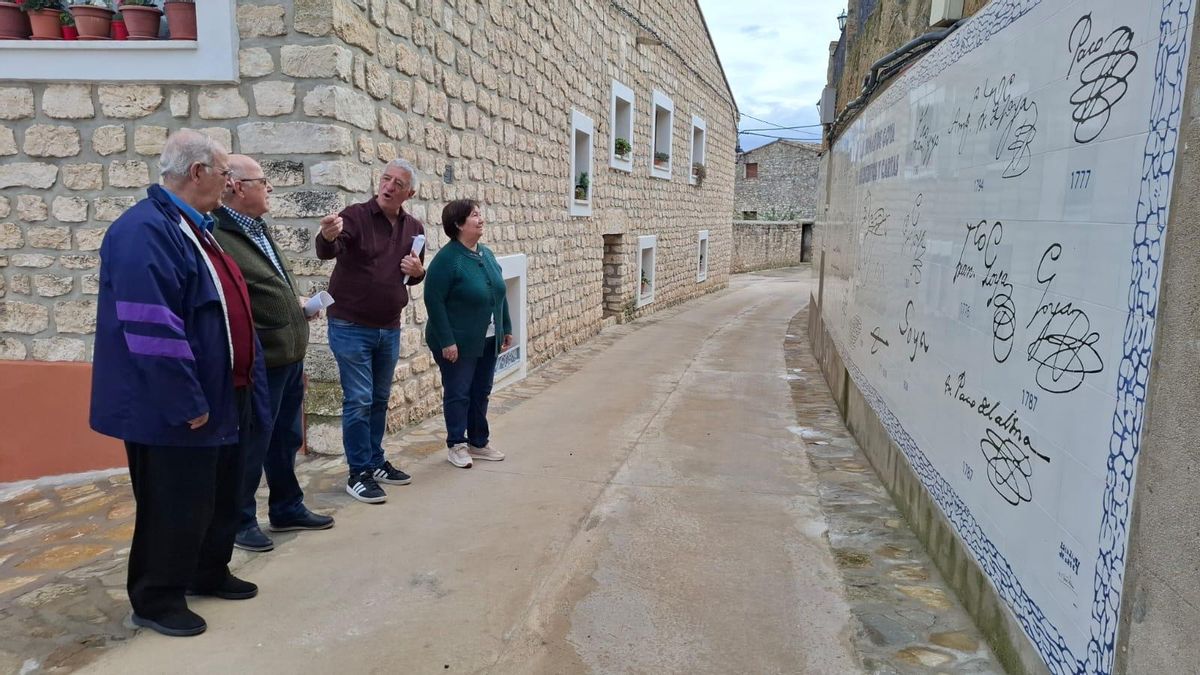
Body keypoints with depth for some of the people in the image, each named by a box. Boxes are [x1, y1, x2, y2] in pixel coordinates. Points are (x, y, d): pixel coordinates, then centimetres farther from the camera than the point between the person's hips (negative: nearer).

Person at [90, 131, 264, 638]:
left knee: (220, 493, 20)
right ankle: (156, 600, 21)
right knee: (175, 504, 3)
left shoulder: (193, 228, 13)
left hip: (219, 397, 10)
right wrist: (186, 402, -23)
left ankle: (208, 573, 37)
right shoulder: (144, 231, -20)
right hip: (174, 409, -10)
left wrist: (244, 379, 18)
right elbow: (151, 328, -26)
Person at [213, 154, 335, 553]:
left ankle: (287, 509, 35)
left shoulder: (258, 228, 13)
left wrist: (298, 306, 10)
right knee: (251, 444, 5)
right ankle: (240, 521, 22)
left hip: (290, 356, 10)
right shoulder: (218, 236, -19)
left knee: (286, 440, 20)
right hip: (259, 363, -9)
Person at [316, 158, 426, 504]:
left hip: (390, 329, 6)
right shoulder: (356, 215, -12)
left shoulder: (414, 228, 5)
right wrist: (327, 236, -53)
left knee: (380, 400, 15)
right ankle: (358, 474, 8)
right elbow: (327, 252, -30)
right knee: (358, 401, -3)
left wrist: (418, 272, -7)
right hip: (351, 327, -5)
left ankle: (376, 462, 29)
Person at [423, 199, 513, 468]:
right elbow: (434, 300, -19)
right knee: (458, 394, 4)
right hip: (458, 343, -7)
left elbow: (500, 294, 15)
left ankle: (478, 443, 27)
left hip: (487, 342, 7)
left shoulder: (486, 254, 7)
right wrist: (446, 341, -21)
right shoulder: (447, 258, -17)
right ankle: (456, 445, 18)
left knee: (481, 393, 14)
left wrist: (506, 328, 14)